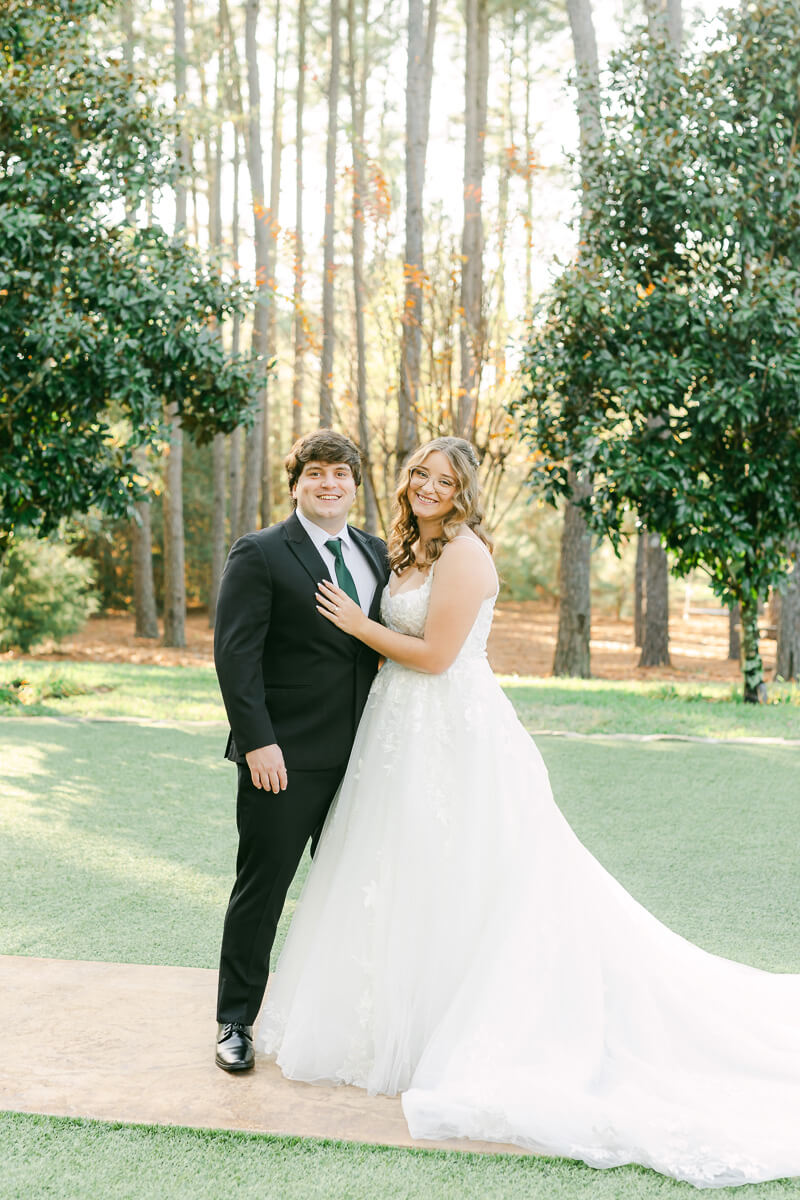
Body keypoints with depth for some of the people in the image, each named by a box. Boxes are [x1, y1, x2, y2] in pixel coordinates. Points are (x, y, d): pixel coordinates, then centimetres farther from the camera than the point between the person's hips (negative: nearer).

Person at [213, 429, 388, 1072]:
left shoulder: (376, 553, 12)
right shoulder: (260, 554, -7)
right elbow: (236, 653, -12)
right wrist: (258, 742, -19)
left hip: (360, 754, 6)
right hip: (285, 756, -6)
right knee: (262, 888, 3)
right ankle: (236, 1021, 16)